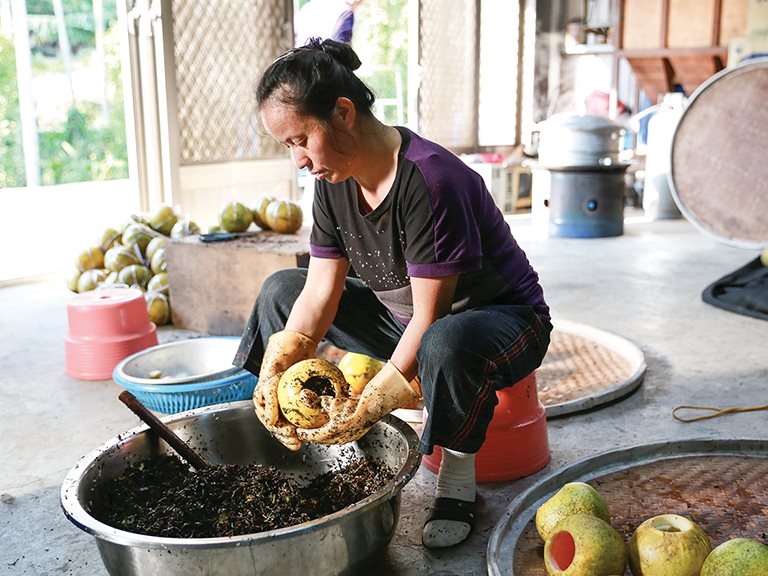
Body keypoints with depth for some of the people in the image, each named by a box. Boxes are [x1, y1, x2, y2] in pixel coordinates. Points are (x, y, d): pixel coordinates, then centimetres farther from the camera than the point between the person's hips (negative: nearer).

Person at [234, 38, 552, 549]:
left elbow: (430, 318, -29)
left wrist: (372, 404, -31)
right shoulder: (334, 181, -5)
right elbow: (319, 294, -7)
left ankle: (459, 480, -16)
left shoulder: (431, 181, -30)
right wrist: (275, 373, -20)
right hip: (403, 319, 8)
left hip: (502, 318, -7)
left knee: (445, 343, -44)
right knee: (281, 290, 4)